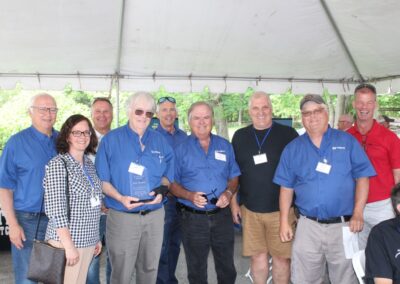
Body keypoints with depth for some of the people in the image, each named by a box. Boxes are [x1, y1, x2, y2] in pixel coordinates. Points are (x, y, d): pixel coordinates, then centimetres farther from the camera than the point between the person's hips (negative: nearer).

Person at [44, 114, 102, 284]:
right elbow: (56, 210, -18)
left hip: (87, 240, 7)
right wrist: (69, 245, -20)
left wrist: (96, 238, 15)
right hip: (66, 241, -6)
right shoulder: (58, 164, -12)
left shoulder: (89, 164, 9)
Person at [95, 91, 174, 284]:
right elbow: (102, 180, -5)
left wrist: (161, 190, -9)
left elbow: (167, 174, 13)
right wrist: (120, 198, -21)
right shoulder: (111, 140, -5)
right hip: (122, 216, -3)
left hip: (154, 216, 4)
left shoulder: (160, 141, 6)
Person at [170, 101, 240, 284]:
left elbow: (233, 177, 10)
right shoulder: (180, 148, -3)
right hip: (193, 218, -2)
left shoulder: (225, 146, 6)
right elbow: (173, 184, -2)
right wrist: (190, 195, -19)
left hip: (222, 215, 2)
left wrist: (229, 192, -10)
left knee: (227, 268, 12)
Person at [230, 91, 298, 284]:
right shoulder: (240, 136, 6)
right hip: (250, 209, 2)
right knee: (258, 256, 10)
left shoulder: (288, 134, -3)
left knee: (281, 257, 6)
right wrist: (233, 202, 7)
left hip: (281, 209, -2)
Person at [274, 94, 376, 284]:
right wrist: (284, 222, 3)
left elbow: (362, 177, -2)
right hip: (308, 225, 1)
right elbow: (287, 188, 7)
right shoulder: (293, 148, 6)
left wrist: (358, 214, -11)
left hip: (343, 225, -1)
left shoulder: (347, 141, 1)